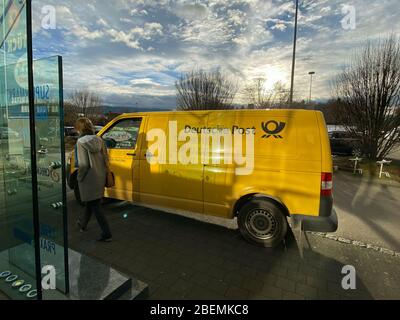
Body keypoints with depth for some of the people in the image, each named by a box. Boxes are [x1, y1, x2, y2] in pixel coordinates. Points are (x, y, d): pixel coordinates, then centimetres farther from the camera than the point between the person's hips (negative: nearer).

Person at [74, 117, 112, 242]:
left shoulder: (81, 142, -14)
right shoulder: (99, 140, 2)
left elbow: (83, 164, -17)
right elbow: (106, 159, 4)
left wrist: (80, 178, -4)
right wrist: (103, 173, 14)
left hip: (89, 179, -6)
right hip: (101, 177, 7)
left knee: (95, 206, 3)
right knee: (91, 203, 24)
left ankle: (107, 234, 4)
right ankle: (83, 223, 48)